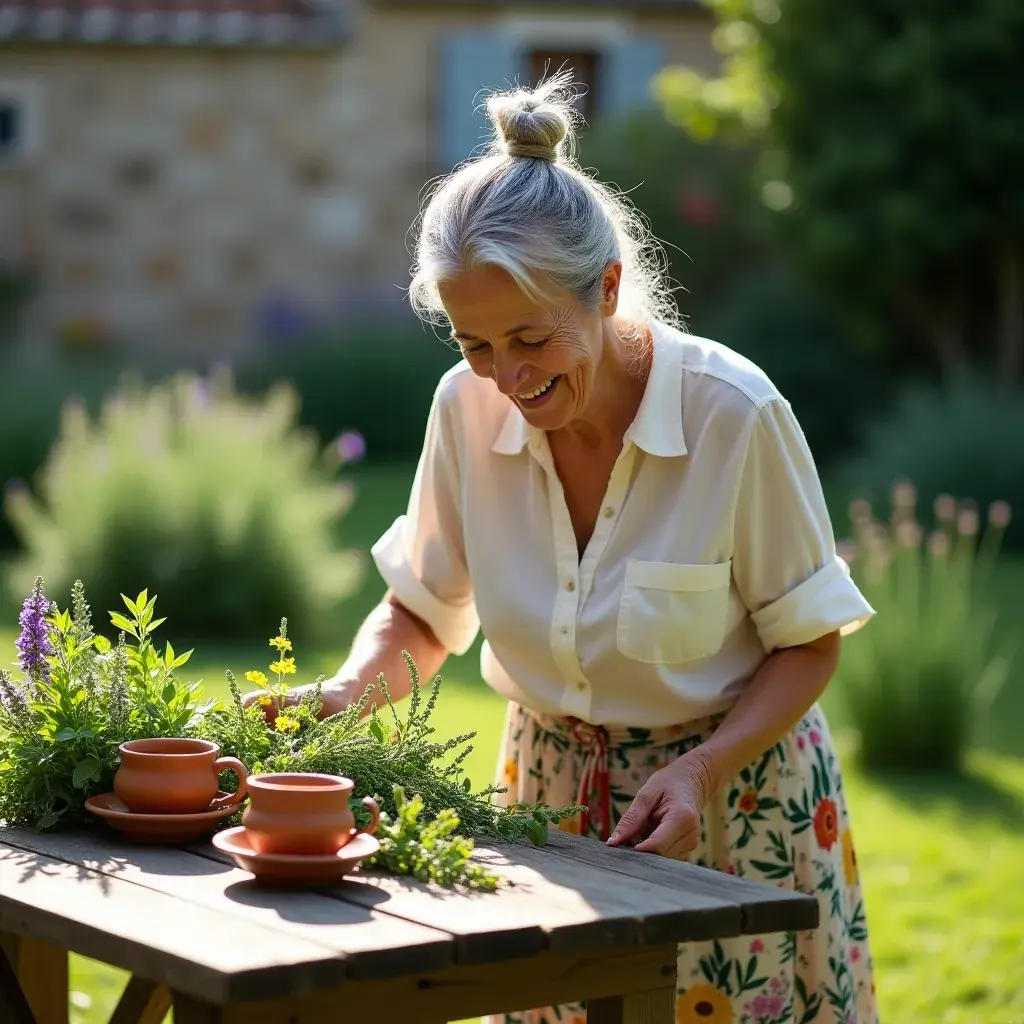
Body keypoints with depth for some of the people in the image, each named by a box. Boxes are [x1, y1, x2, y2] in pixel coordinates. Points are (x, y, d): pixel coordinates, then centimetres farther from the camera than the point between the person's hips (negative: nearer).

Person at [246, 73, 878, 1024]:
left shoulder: (735, 415, -21)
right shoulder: (469, 406, -11)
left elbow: (807, 642, -10)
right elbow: (423, 611, 4)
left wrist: (700, 770, -23)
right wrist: (342, 696, -16)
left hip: (732, 798, -3)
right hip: (552, 794, 3)